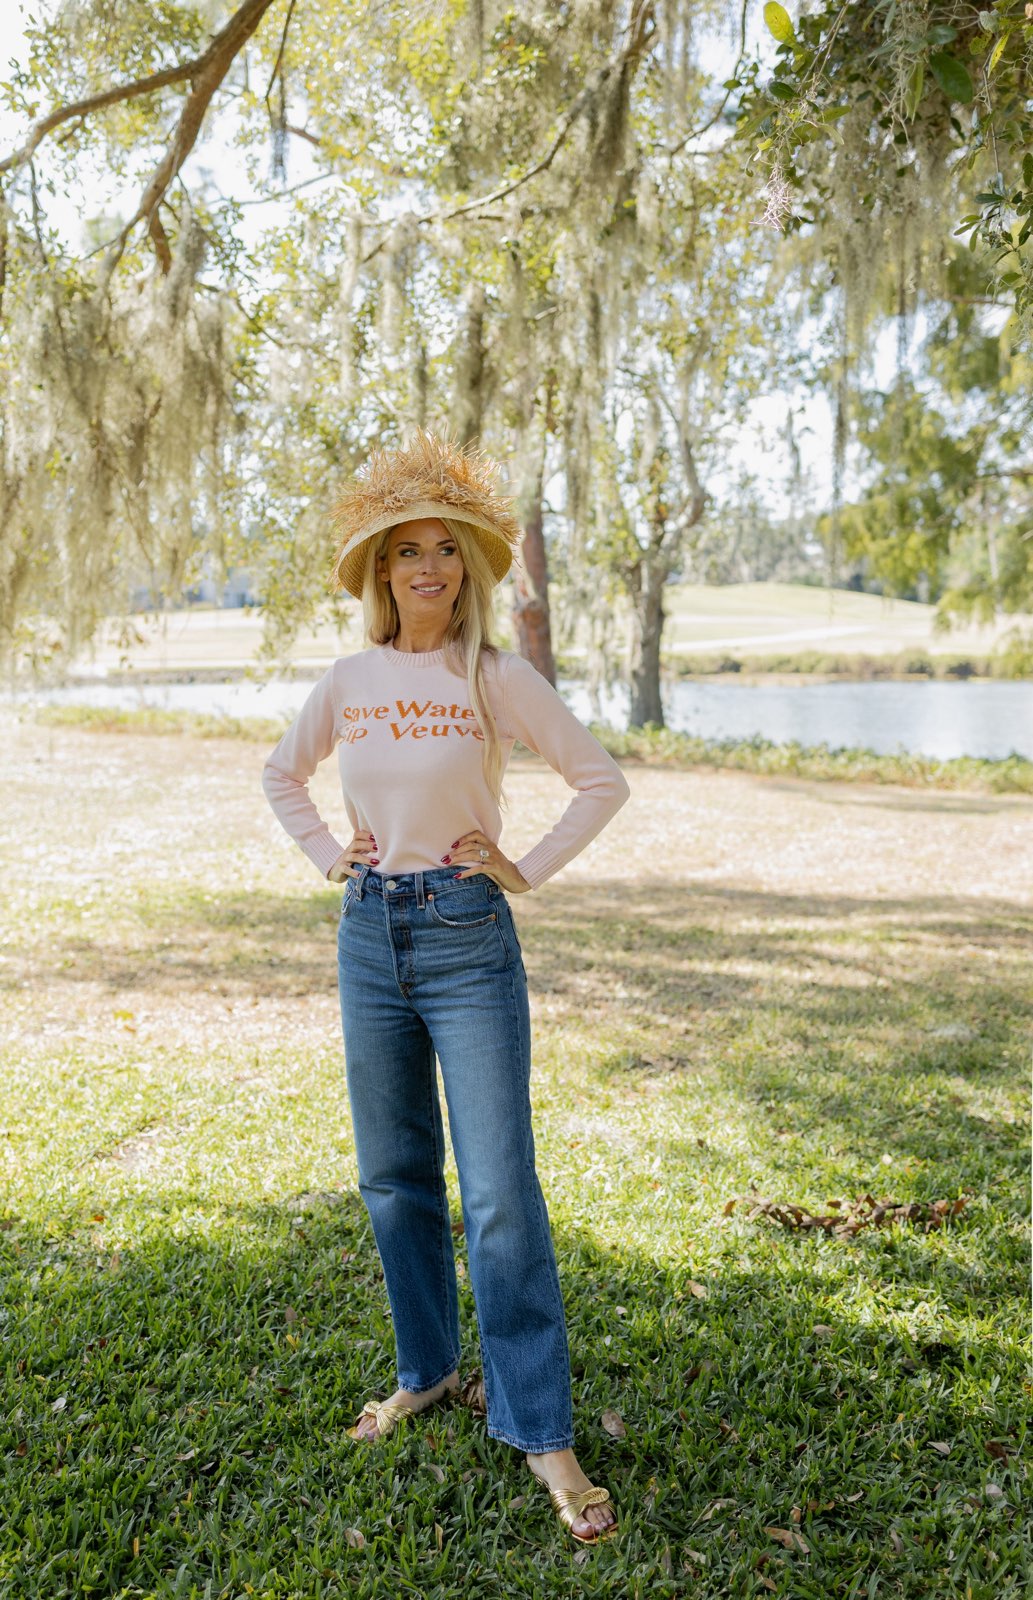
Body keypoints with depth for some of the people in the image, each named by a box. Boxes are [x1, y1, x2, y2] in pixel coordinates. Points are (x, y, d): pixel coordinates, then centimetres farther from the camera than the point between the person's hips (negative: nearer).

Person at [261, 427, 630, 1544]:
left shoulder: (499, 679, -6)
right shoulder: (348, 682, 5)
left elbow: (603, 781, -1)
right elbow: (282, 775, 21)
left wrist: (527, 871, -6)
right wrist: (326, 855, 9)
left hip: (466, 937, -4)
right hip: (369, 936, 5)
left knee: (500, 1191, -5)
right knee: (394, 1178, 14)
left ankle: (542, 1432, 9)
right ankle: (426, 1373, 34)